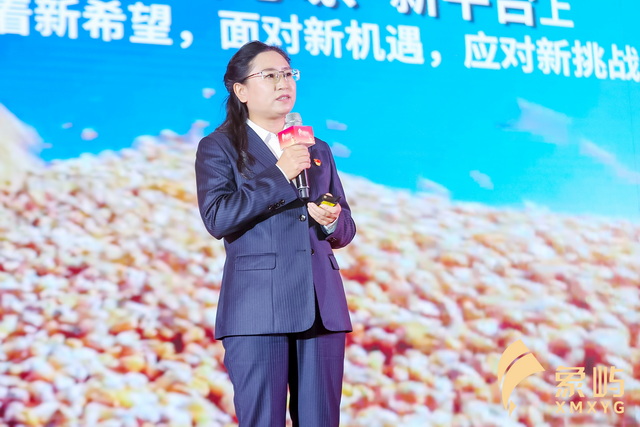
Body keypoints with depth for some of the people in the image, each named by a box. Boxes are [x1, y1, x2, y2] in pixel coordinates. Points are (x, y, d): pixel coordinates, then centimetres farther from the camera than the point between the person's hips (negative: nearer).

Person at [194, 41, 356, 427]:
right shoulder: (219, 147, 6)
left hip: (322, 309, 4)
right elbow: (217, 217, -10)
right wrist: (279, 174, -13)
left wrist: (331, 220, -5)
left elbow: (346, 231, 18)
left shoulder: (318, 150, 19)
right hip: (257, 311, -4)